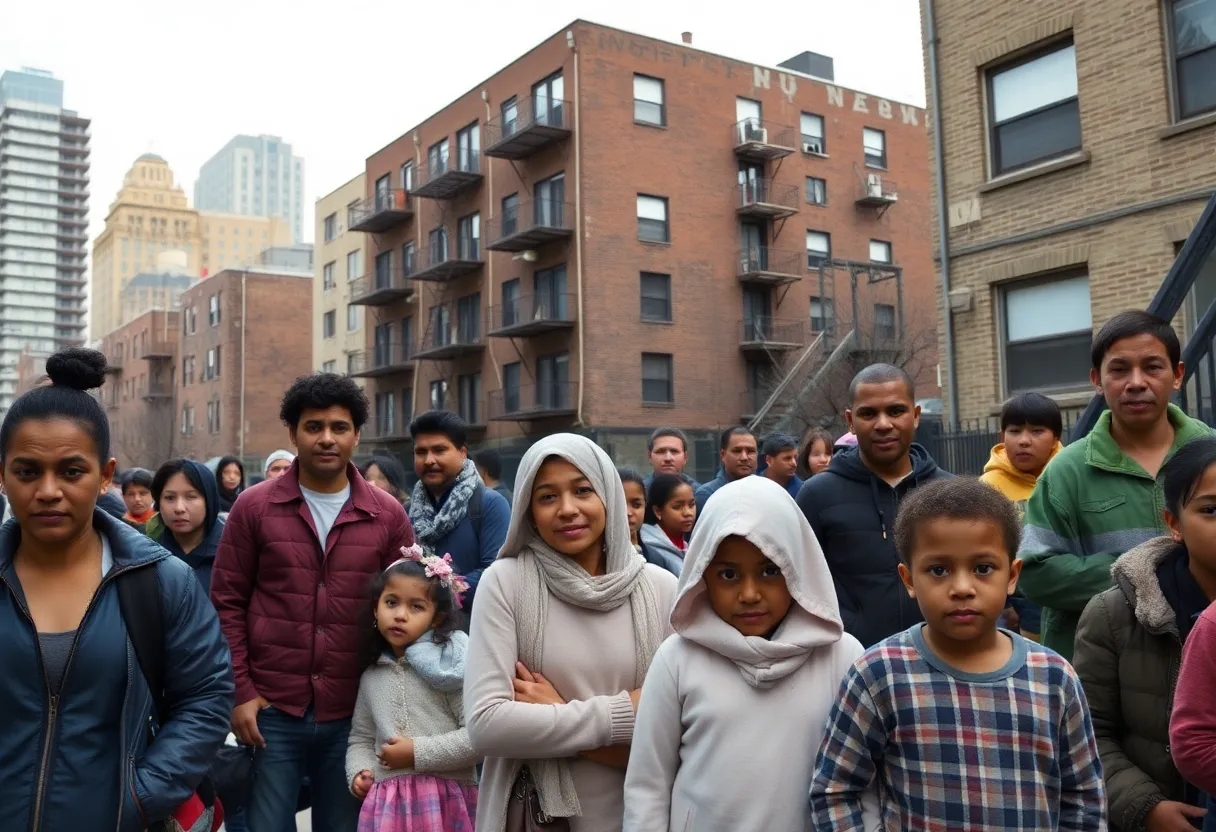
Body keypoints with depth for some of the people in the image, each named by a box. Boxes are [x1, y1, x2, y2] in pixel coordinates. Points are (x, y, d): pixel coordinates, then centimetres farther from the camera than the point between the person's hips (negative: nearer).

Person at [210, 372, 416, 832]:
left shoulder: (387, 515, 0)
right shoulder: (253, 507, -1)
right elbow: (227, 604, 1)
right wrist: (241, 692, -4)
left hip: (354, 715, 1)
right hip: (270, 710, -1)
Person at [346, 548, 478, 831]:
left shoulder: (448, 665, -9)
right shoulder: (371, 676, 8)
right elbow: (361, 738, 17)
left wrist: (419, 753, -15)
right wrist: (357, 772, -1)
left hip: (444, 800, -4)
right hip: (386, 802, 4)